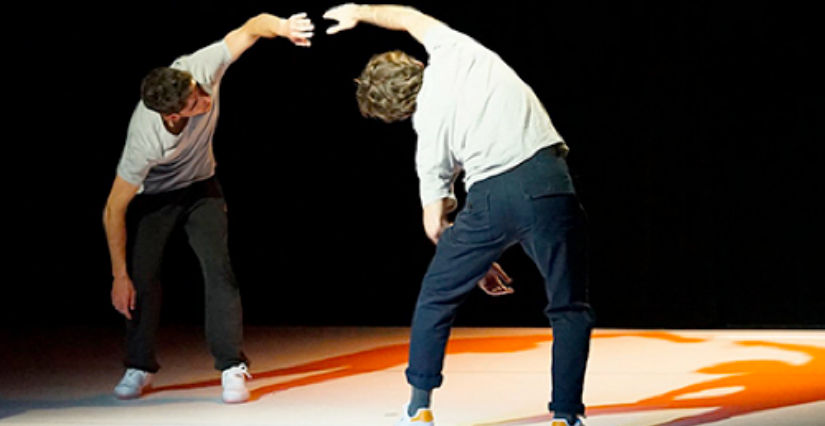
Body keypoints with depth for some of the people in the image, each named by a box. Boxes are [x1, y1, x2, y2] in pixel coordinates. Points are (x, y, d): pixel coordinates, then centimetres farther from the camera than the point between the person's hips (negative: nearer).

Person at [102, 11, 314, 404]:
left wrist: (282, 27, -50)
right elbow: (114, 210, -28)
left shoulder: (201, 69, -34)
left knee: (219, 269, -13)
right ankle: (139, 368, 16)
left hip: (200, 187, 3)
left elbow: (253, 27, -26)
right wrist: (119, 276, -25)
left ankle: (232, 369, -11)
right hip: (152, 195, -2)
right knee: (143, 277, -5)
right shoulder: (147, 141, -39)